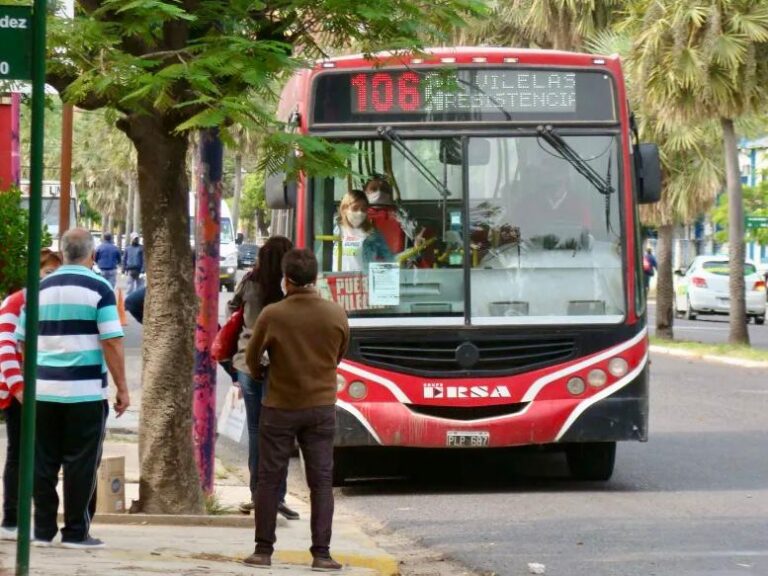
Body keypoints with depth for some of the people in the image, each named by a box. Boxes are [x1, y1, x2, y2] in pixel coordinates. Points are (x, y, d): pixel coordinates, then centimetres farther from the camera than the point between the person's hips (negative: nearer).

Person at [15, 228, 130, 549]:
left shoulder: (40, 289, 9)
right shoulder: (99, 289, -5)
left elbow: (22, 341, 13)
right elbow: (111, 342, -10)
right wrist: (122, 389, -5)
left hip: (44, 389, 4)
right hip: (85, 390, -4)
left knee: (44, 462, 9)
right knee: (81, 463, 1)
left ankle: (43, 529, 12)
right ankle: (75, 532, 3)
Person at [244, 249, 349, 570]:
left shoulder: (272, 315, -13)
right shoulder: (336, 315, -6)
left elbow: (252, 358, 1)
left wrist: (259, 375, 23)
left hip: (280, 408, -2)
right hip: (321, 406, 2)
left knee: (269, 480, 7)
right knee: (321, 481, 5)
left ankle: (263, 550, 9)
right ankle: (321, 554, 0)